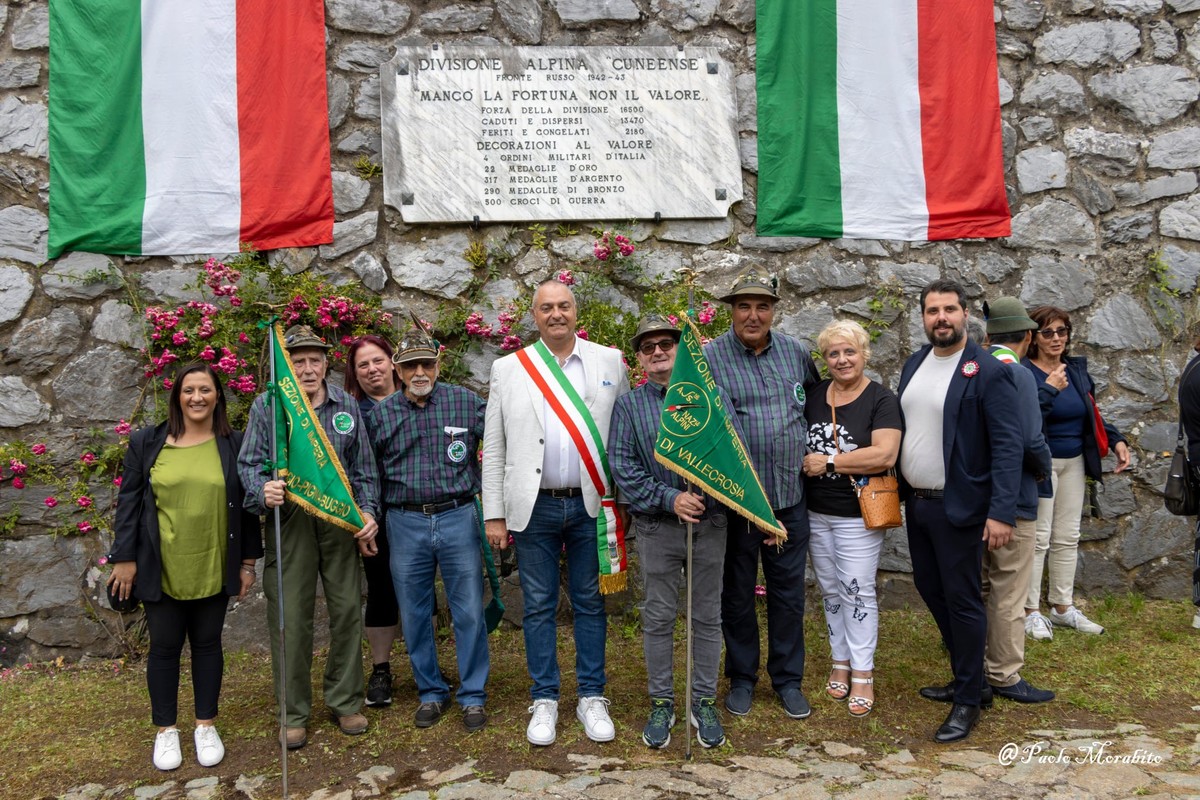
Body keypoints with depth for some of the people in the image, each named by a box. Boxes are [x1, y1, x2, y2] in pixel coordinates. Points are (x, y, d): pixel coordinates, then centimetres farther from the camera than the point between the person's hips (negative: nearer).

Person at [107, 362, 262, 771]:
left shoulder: (235, 445, 1)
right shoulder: (146, 443, 0)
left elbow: (246, 504, 4)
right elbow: (129, 502, 2)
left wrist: (248, 560, 2)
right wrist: (124, 557, -3)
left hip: (213, 569, 0)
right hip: (161, 569, 0)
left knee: (207, 643, 11)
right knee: (164, 645, 9)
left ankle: (206, 725, 26)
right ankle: (165, 729, 25)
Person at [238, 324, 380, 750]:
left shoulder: (346, 406, 9)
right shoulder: (267, 406, 3)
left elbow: (363, 468, 12)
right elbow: (249, 463, 0)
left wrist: (367, 511, 1)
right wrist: (262, 491, -21)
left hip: (341, 518, 2)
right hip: (289, 519, -2)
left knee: (347, 607, 6)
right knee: (290, 616, 0)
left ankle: (345, 702, 22)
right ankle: (293, 713, 15)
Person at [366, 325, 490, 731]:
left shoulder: (466, 402, -1)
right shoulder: (380, 414, 4)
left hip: (458, 518, -1)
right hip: (406, 525, 2)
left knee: (469, 612, 3)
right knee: (414, 616, 10)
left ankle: (473, 696, 18)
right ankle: (431, 693, 27)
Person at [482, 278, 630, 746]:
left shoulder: (609, 362, 5)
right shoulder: (508, 370, 4)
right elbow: (493, 448, 4)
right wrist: (494, 514, 0)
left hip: (591, 504, 0)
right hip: (534, 506, 0)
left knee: (590, 603, 9)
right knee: (539, 607, 8)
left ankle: (592, 698, 21)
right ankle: (544, 702, 20)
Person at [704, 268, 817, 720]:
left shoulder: (795, 352, 5)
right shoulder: (709, 358, -8)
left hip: (789, 498, 3)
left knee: (788, 593, 12)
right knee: (737, 594, 11)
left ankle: (788, 678, 29)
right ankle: (741, 677, 29)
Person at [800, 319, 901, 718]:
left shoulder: (881, 399, -9)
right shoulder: (813, 395, 7)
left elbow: (885, 455, -20)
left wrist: (827, 462, -18)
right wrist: (804, 462, -3)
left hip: (857, 516, -5)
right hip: (816, 513, 5)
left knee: (857, 592, 0)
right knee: (831, 591, 13)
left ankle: (862, 673, 10)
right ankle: (840, 662, 26)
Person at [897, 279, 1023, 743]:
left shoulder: (989, 372, -13)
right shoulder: (913, 365, 8)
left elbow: (1008, 446, -17)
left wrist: (1002, 512, -23)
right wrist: (900, 489, 8)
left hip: (958, 508, -7)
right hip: (916, 502, 7)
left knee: (962, 600, 2)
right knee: (930, 589, 17)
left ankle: (967, 701, 17)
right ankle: (967, 672, 37)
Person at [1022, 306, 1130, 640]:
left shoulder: (1077, 368, 8)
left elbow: (1091, 415, 18)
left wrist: (1116, 439, 6)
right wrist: (1049, 390, -29)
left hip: (1074, 463, 7)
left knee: (1067, 537, 13)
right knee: (1038, 539, -4)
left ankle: (1062, 607, 24)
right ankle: (1030, 611, 7)